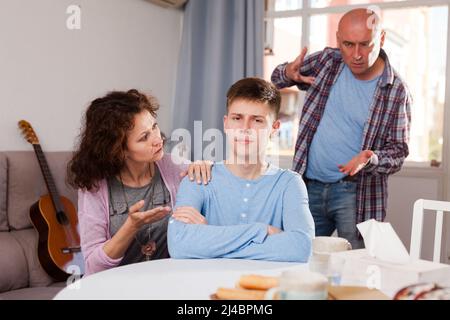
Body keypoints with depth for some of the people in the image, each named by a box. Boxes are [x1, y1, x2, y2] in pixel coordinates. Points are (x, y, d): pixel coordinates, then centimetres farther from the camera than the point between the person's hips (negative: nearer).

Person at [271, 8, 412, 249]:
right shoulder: (328, 61, 2)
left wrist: (370, 159, -26)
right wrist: (289, 73, -10)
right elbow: (277, 78, 15)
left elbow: (399, 151, -4)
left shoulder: (396, 91, -6)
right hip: (310, 187, 3)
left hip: (356, 192, -3)